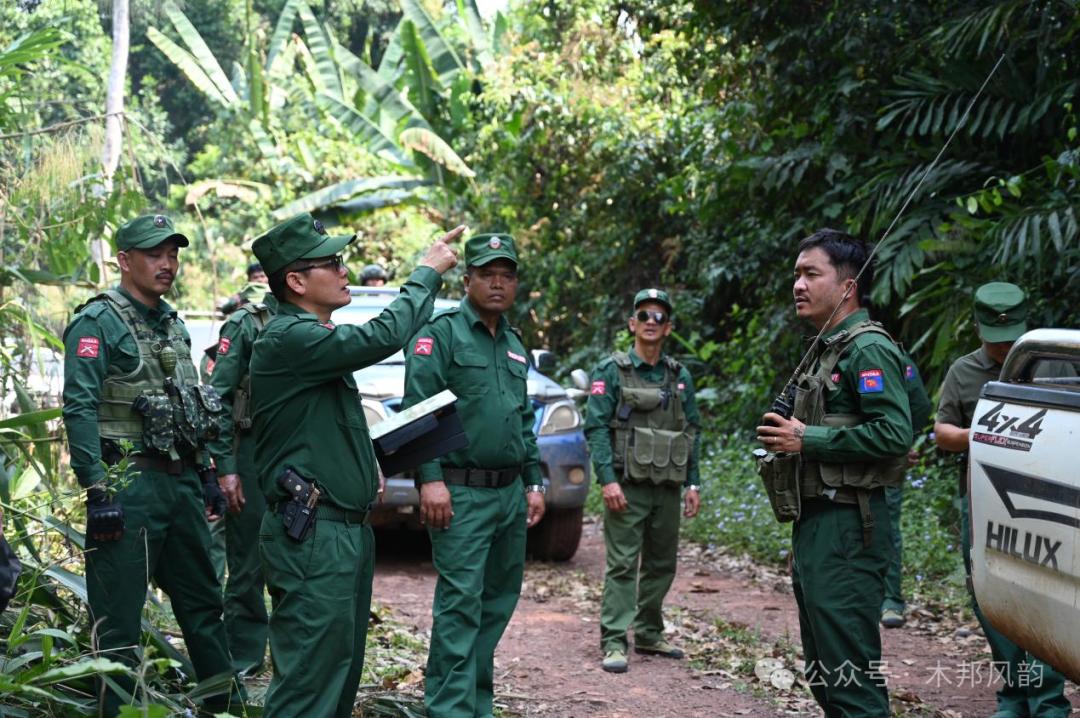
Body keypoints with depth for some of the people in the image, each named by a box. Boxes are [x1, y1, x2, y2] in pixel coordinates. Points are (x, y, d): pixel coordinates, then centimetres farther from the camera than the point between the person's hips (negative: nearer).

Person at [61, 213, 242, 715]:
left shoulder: (173, 325, 17)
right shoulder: (97, 323, -9)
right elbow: (79, 409, -17)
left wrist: (205, 475, 20)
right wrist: (97, 490, -22)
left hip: (181, 483, 8)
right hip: (129, 486, -8)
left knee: (203, 605, 15)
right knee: (119, 621, -2)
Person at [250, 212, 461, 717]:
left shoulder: (316, 339, 18)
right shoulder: (287, 337, -14)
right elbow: (383, 337, -23)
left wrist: (367, 459, 8)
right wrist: (427, 273, -9)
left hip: (347, 530, 10)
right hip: (312, 537, -10)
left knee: (342, 674, 14)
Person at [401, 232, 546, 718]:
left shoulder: (514, 345, 18)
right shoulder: (443, 333, -6)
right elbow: (417, 409, -13)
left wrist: (533, 482, 19)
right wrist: (429, 478, -21)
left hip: (510, 494, 8)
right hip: (461, 494, -8)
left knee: (499, 601, 11)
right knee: (461, 604, -11)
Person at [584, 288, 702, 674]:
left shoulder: (680, 376, 12)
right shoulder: (612, 371, -3)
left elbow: (692, 431, 15)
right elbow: (596, 427, -8)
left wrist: (693, 483, 9)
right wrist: (607, 479, -17)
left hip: (667, 488, 5)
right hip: (627, 486, -5)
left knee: (662, 565, 12)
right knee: (622, 565, -7)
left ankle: (649, 634, 24)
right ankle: (613, 643, -6)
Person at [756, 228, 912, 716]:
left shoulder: (867, 348, -12)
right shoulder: (830, 348, 19)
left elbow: (894, 433, -22)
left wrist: (809, 439, -17)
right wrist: (786, 441, 10)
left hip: (847, 527, -11)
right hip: (817, 522, 11)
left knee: (848, 664, -10)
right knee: (823, 667, 16)